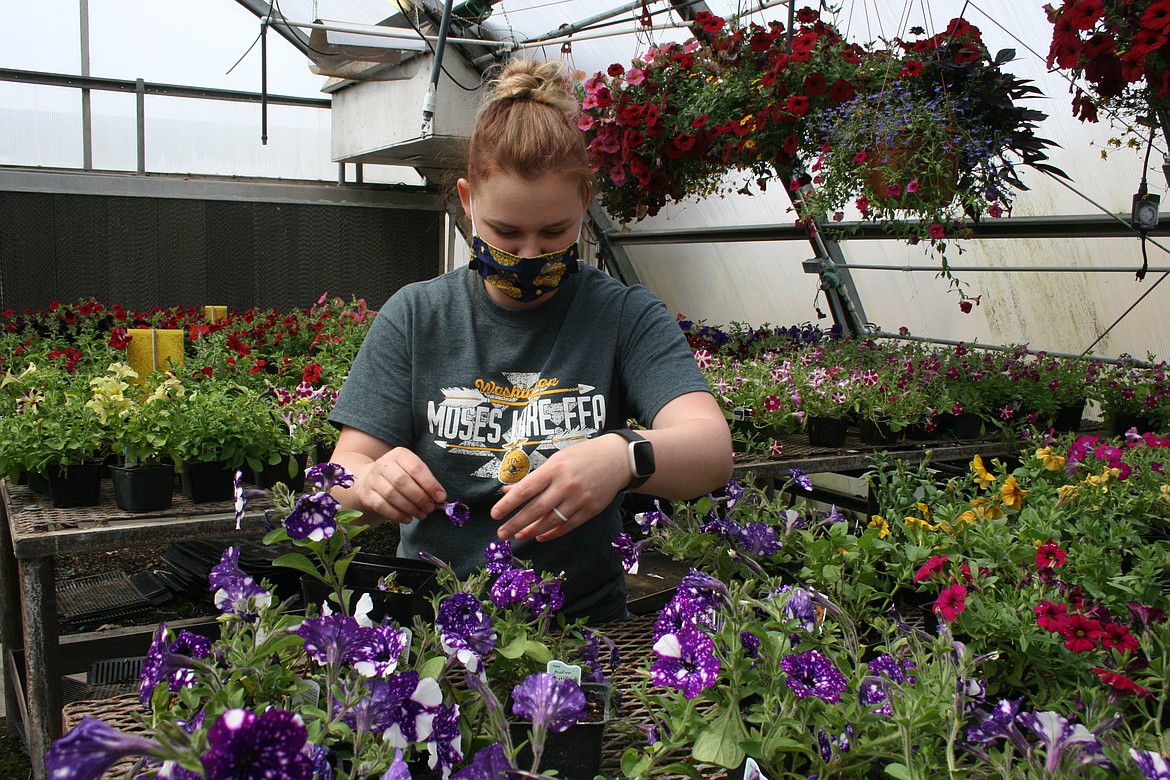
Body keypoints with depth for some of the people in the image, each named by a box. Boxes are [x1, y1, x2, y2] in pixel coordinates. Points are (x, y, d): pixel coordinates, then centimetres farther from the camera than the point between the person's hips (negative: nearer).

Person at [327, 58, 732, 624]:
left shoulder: (627, 317, 1)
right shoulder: (412, 317, 5)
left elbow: (712, 452, -12)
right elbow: (341, 476, 2)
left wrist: (625, 457, -34)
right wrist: (371, 481, -22)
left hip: (584, 616, -2)